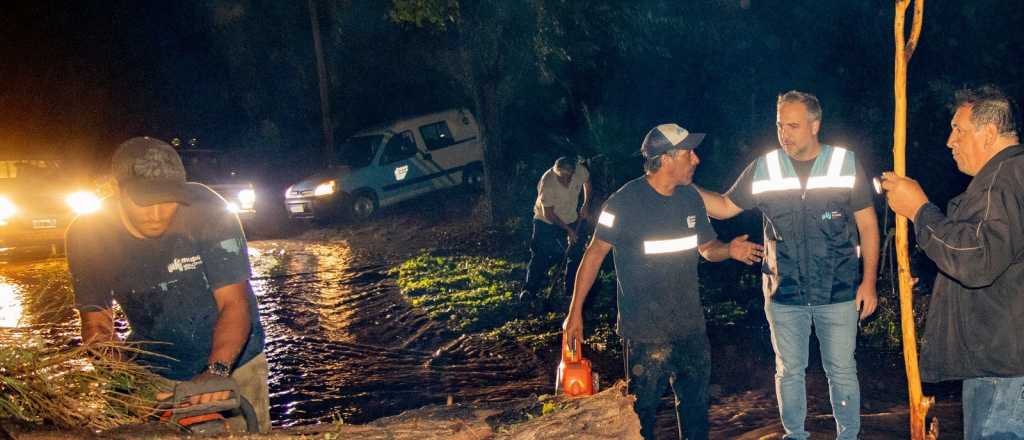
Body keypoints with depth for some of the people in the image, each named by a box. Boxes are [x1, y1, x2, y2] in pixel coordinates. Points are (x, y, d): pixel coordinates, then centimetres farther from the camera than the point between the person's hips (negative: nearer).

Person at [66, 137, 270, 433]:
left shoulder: (206, 211, -27)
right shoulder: (88, 235, -18)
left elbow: (234, 304, -25)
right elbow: (96, 324, -8)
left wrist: (216, 372, -39)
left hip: (232, 361, -1)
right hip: (154, 374, 2)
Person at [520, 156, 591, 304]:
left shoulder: (581, 172, -21)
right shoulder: (547, 183, -33)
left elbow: (587, 181, 7)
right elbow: (548, 214, -23)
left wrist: (586, 205, 2)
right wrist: (568, 229, -18)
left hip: (570, 220, 4)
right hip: (546, 222, -4)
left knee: (575, 254, 4)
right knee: (540, 257, -6)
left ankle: (572, 289, 17)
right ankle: (530, 290, 3)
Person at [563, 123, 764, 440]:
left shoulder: (690, 198, 4)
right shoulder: (626, 202, -13)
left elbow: (707, 247, 15)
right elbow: (595, 253, -8)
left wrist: (730, 250, -10)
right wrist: (575, 312, -9)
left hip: (691, 327, 5)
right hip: (645, 331, -5)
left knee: (695, 403, 15)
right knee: (643, 409, 5)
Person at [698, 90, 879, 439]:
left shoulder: (847, 164, -4)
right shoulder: (763, 169, -1)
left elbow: (868, 226, 0)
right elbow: (725, 207, 7)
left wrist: (869, 281, -5)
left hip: (837, 293, -1)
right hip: (783, 294, 2)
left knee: (842, 371, 7)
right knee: (789, 371, 12)